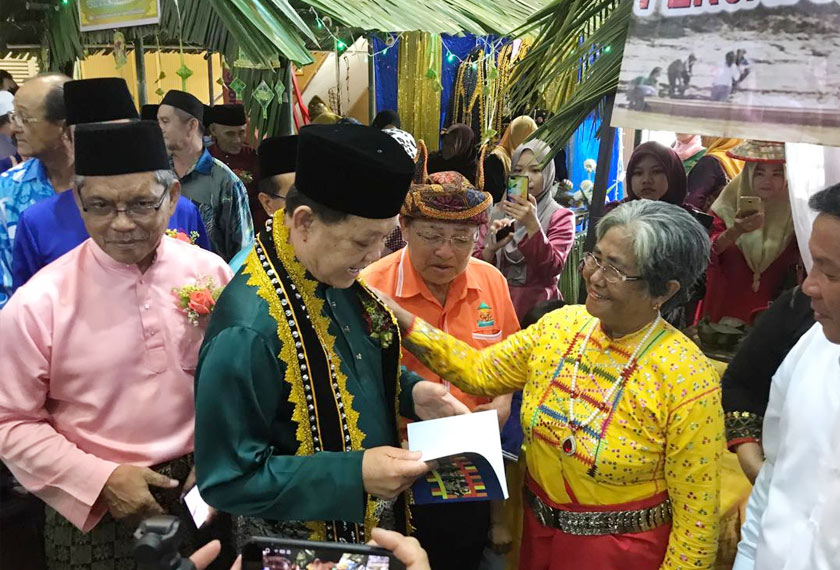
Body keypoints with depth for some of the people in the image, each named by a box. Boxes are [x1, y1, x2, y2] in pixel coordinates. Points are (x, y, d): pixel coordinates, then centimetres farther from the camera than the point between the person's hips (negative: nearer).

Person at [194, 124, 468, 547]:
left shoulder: (338, 280, -7)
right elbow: (227, 478, -25)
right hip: (300, 548, -7)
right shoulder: (248, 330, -31)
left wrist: (410, 393, -7)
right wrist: (354, 475, -29)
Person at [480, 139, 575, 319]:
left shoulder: (561, 216, 0)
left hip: (536, 307, -2)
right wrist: (492, 248, -12)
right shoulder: (500, 212, 10)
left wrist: (532, 225, -23)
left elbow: (552, 268, -12)